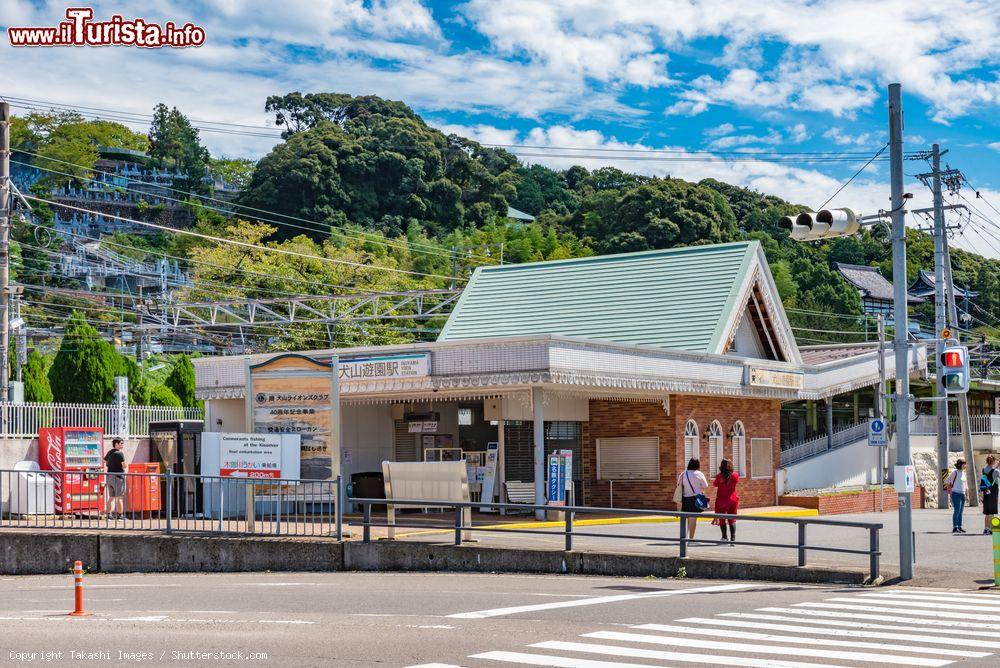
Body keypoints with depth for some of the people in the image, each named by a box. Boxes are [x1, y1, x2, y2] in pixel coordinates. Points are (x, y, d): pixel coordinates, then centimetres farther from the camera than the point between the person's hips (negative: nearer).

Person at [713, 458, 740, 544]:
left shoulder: (720, 476, -14)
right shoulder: (735, 475, -5)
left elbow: (715, 484, 4)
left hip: (722, 501, -3)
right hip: (732, 500, 3)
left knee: (722, 519, 10)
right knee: (732, 520, 10)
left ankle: (724, 537, 8)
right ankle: (733, 538, 2)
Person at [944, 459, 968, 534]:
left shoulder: (963, 473, 14)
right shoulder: (955, 472, -8)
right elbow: (947, 481, -10)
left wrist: (966, 493, 18)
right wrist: (950, 490, -8)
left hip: (962, 494, 8)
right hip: (956, 494, -8)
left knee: (960, 511, 8)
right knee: (957, 510, -12)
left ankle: (959, 527, 13)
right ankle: (955, 528, -13)